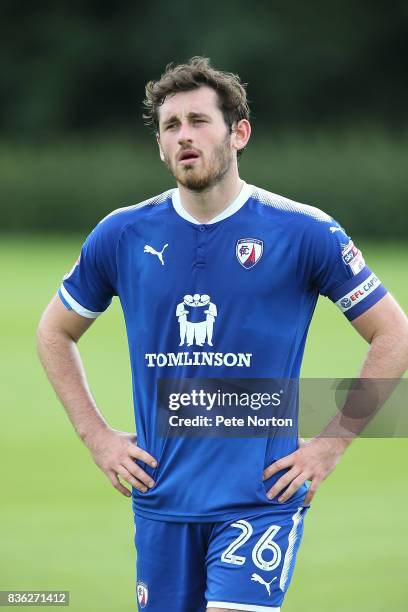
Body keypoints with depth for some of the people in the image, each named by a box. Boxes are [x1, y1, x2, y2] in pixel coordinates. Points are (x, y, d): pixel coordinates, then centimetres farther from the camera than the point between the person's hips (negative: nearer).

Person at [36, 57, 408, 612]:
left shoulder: (303, 233, -5)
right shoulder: (122, 235, 3)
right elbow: (54, 332, 19)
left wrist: (330, 445, -4)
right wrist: (97, 436, 9)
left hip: (260, 497, -4)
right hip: (161, 498, 4)